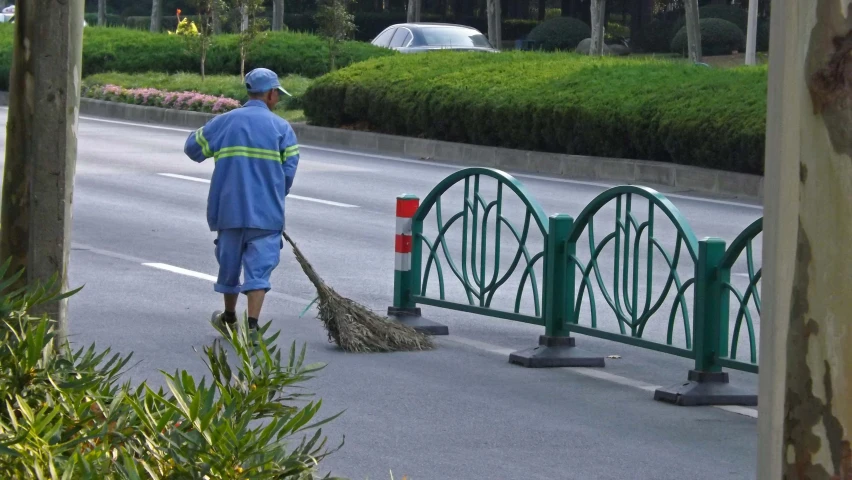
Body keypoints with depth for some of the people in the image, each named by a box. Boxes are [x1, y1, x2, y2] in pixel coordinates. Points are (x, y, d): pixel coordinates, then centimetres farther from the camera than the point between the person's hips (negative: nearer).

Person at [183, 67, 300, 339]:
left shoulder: (223, 122, 2)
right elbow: (289, 171, -4)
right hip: (266, 214, -2)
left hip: (229, 209, 2)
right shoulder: (282, 128, -2)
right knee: (259, 267, -2)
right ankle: (252, 326, -14)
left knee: (230, 264, 18)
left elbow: (192, 148, 13)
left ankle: (229, 319, 36)